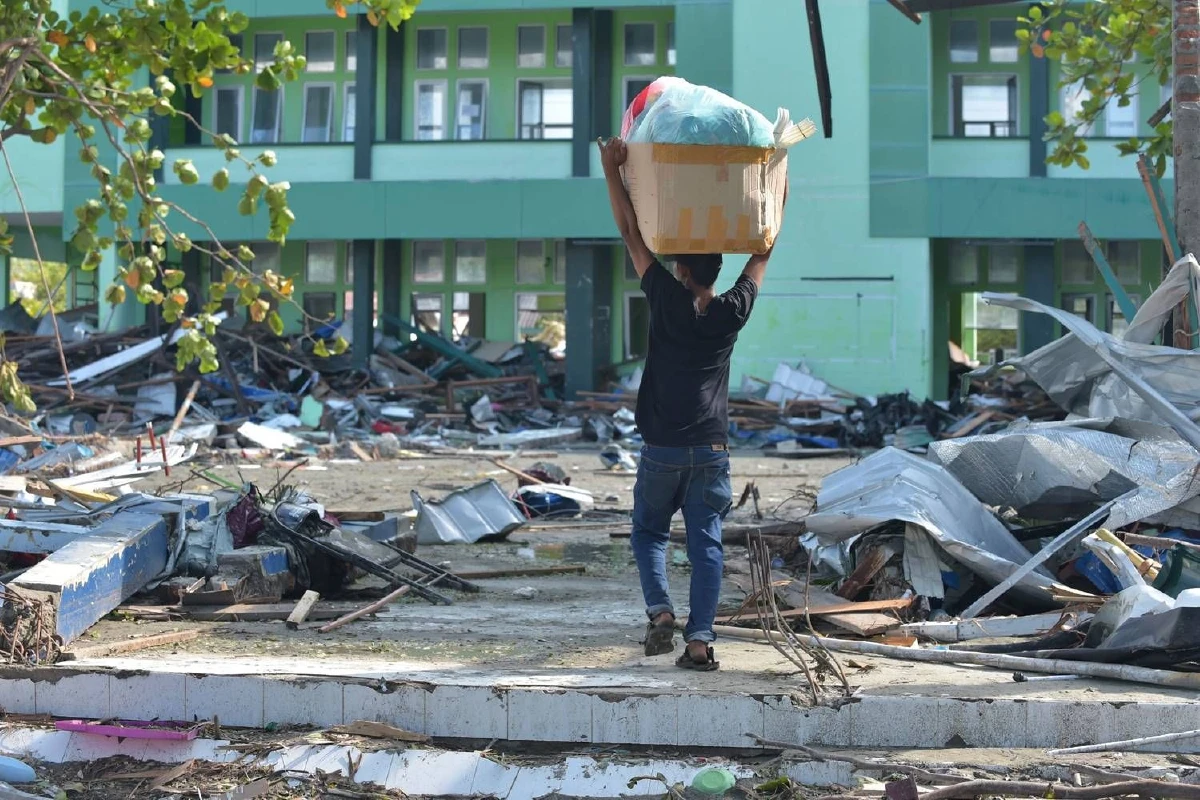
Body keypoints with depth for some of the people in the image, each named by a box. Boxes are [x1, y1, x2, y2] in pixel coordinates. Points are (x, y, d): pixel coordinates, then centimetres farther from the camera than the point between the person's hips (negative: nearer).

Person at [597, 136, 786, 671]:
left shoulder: (667, 300, -6)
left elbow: (632, 235, -1)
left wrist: (612, 171, 3)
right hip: (711, 448, 2)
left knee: (649, 533, 15)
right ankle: (699, 639, -7)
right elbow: (761, 254, 13)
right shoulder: (732, 312, 0)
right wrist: (776, 200, 23)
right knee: (706, 543, 2)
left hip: (662, 448, -1)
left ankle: (660, 612, -5)